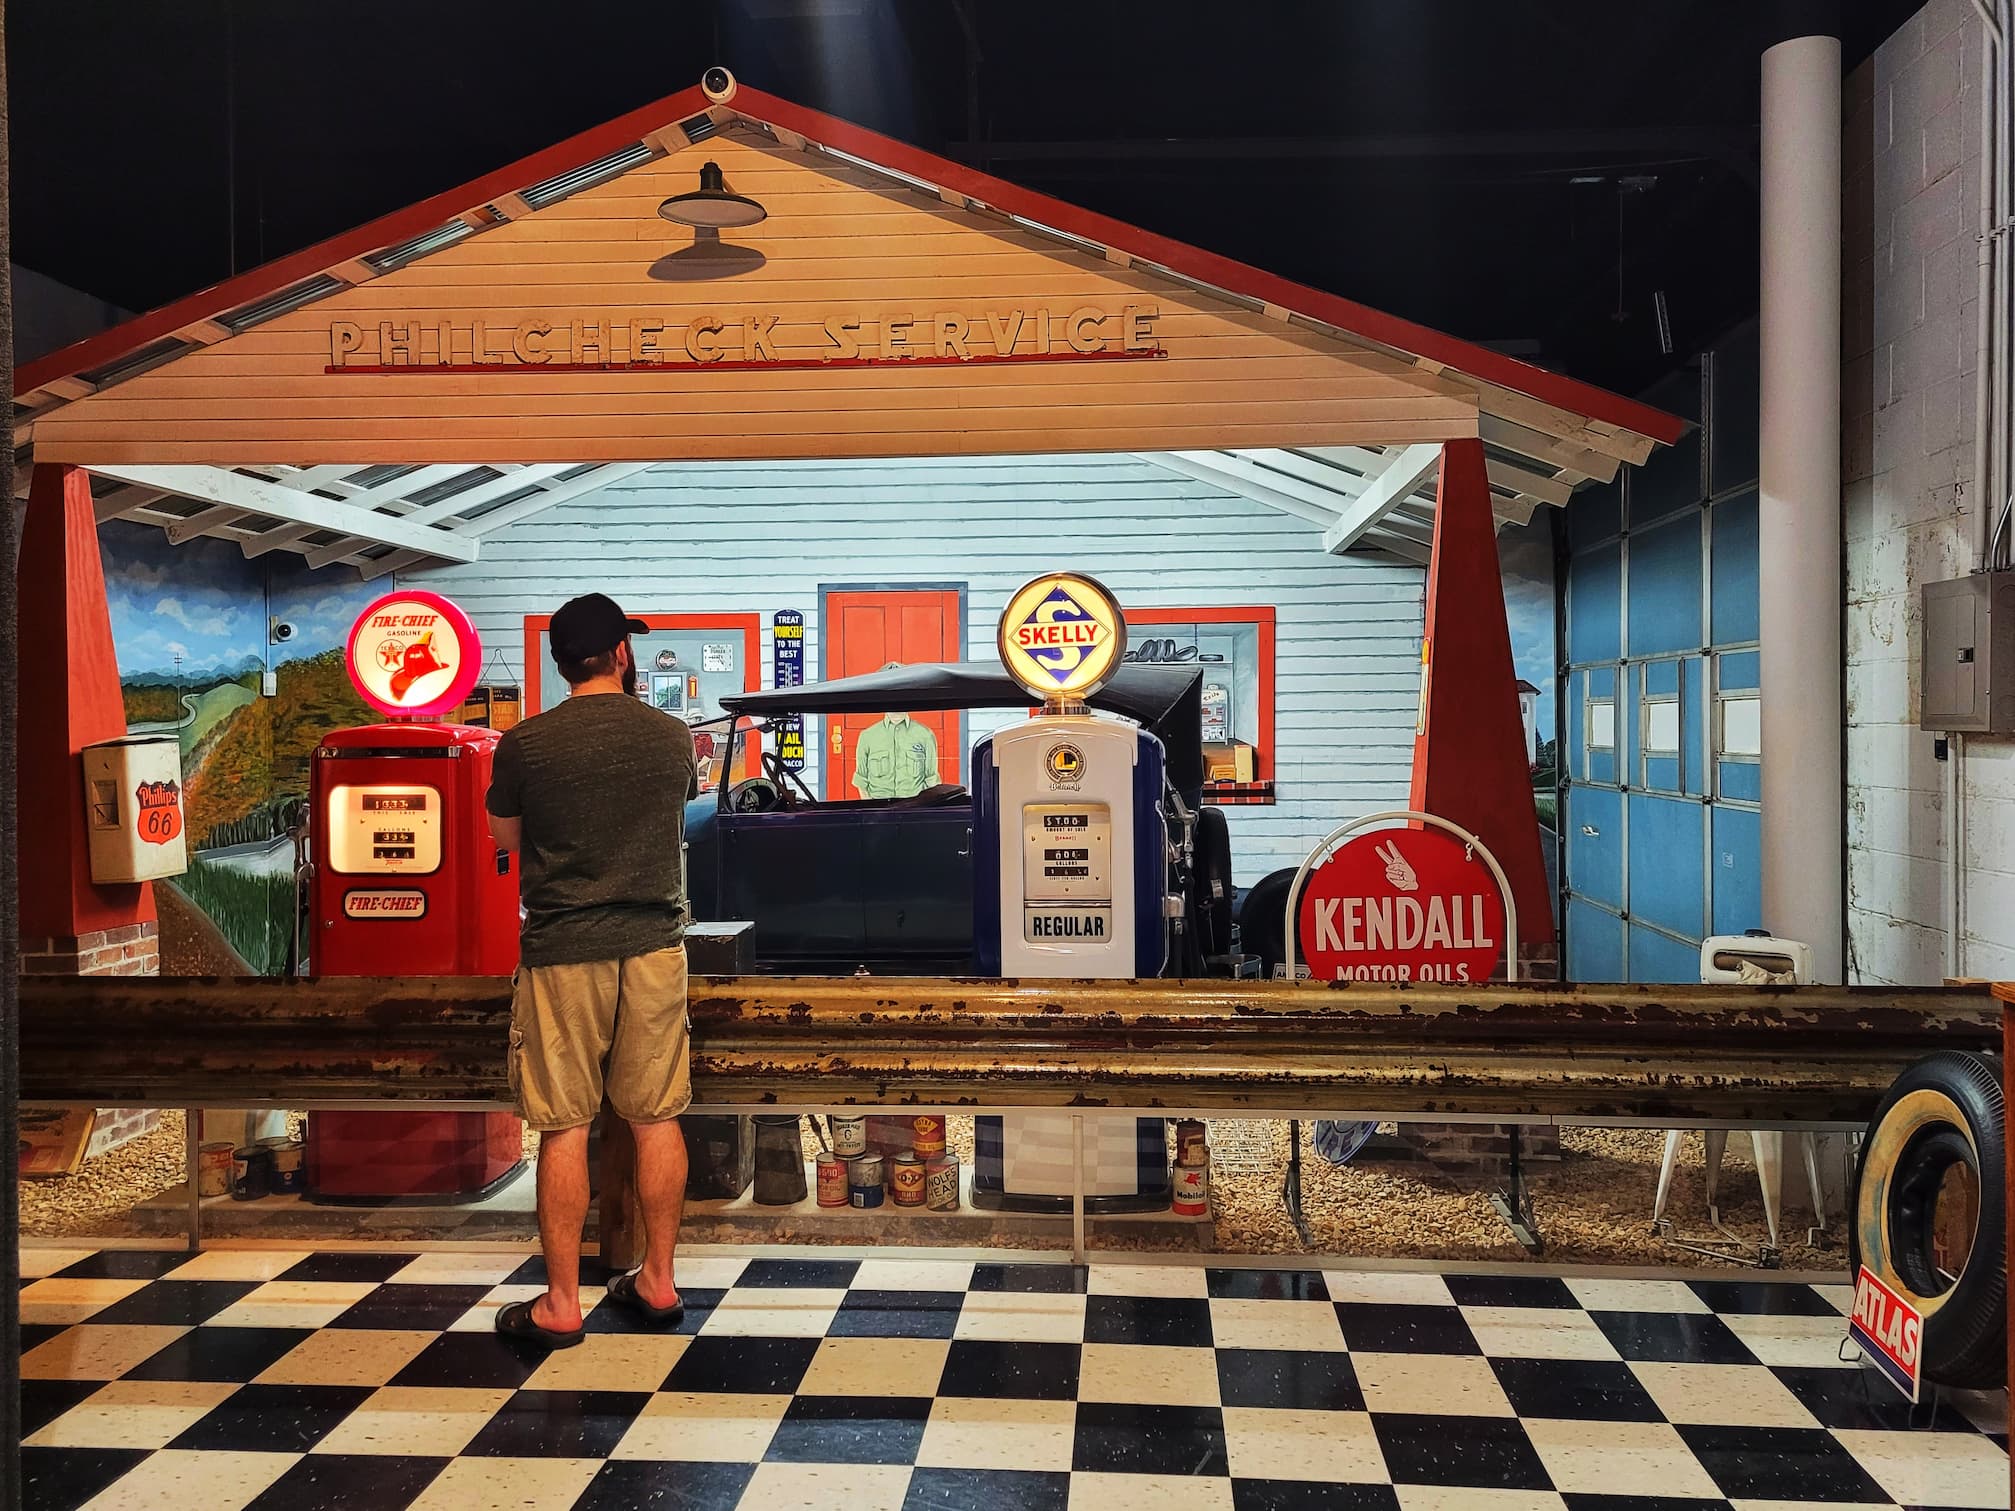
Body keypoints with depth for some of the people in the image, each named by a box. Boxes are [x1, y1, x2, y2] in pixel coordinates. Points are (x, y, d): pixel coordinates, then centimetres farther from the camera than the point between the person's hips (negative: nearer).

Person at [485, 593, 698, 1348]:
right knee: (657, 1117, 11)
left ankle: (561, 1304, 13)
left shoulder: (525, 744, -7)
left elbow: (505, 838, 9)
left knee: (564, 1128, 4)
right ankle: (657, 1282, 21)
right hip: (655, 945, 3)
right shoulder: (674, 736, 0)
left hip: (562, 951, -2)